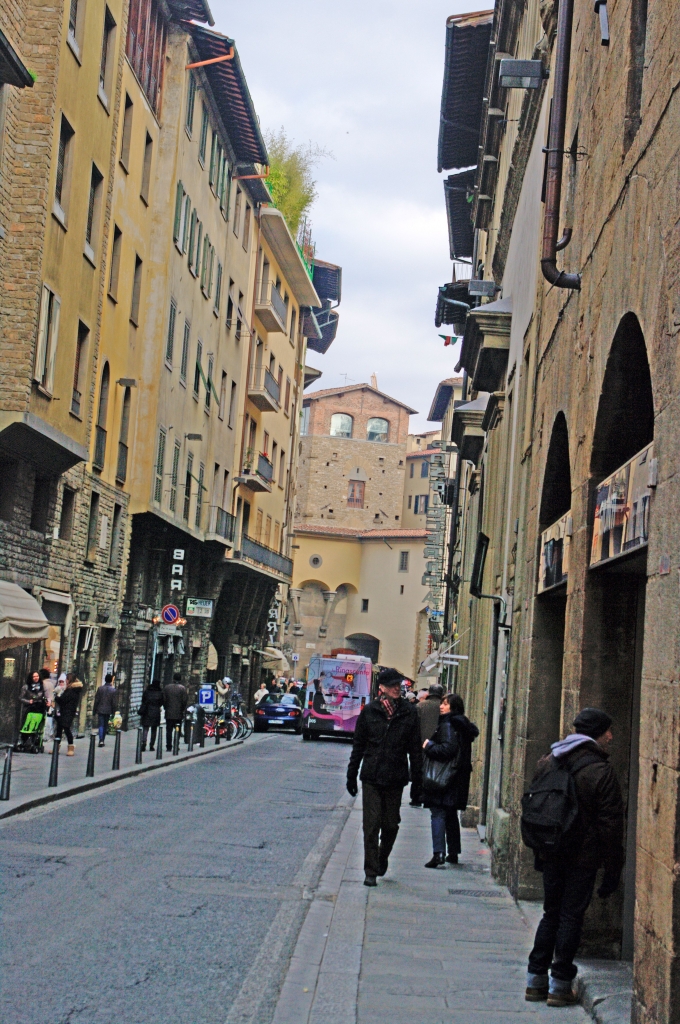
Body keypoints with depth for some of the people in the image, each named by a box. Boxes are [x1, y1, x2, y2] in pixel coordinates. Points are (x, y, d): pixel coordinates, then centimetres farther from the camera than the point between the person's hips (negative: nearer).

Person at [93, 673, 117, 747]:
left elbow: (96, 701, -2)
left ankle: (101, 740, -18)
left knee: (101, 725, -1)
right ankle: (102, 740, 17)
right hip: (108, 711, 1)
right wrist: (113, 713, 7)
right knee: (105, 726, 13)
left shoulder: (100, 688, -4)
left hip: (100, 710, -1)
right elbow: (114, 703, -2)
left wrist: (94, 712, 4)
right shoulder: (113, 690, -4)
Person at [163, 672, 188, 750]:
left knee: (169, 730, 5)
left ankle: (168, 746, 1)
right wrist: (183, 710, 6)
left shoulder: (167, 687, 1)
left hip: (169, 713, 2)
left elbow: (164, 700, 3)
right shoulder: (182, 688, -7)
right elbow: (184, 701, -8)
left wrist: (166, 708, 13)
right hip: (178, 714, -2)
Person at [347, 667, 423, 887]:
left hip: (396, 779, 1)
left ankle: (382, 859, 34)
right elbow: (358, 746, 6)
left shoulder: (409, 713, 2)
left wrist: (417, 778, 4)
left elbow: (415, 749, 6)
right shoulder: (369, 711, 0)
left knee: (391, 824, 8)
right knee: (371, 825, -2)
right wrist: (352, 776, 6)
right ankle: (370, 871, 5)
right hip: (371, 778, -1)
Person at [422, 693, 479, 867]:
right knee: (451, 814, 17)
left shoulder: (448, 724, -14)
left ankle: (438, 853, -19)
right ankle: (453, 852, 22)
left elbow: (448, 748, -24)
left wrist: (429, 746, -12)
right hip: (459, 777, 9)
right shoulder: (463, 725, 13)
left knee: (438, 813, -10)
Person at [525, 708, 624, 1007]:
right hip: (582, 856, -5)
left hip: (551, 855, 5)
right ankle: (560, 984, 7)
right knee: (571, 917, 3)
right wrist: (612, 869, -7)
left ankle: (536, 980, 17)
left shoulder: (547, 763, 4)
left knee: (551, 913, 16)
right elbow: (610, 824, -13)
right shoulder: (600, 771, -14)